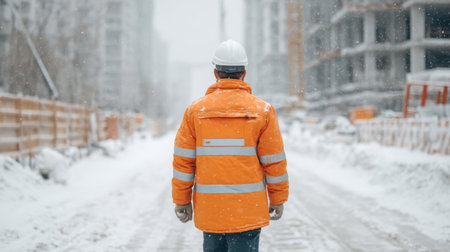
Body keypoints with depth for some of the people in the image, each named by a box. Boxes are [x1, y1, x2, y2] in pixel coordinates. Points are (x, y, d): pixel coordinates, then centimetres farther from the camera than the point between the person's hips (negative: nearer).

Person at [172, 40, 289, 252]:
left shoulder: (195, 110, 1)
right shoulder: (262, 110, -2)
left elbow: (183, 161, 1)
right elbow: (274, 161, -1)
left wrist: (182, 201, 9)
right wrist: (277, 199, 10)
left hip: (209, 210, 2)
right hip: (248, 210, -2)